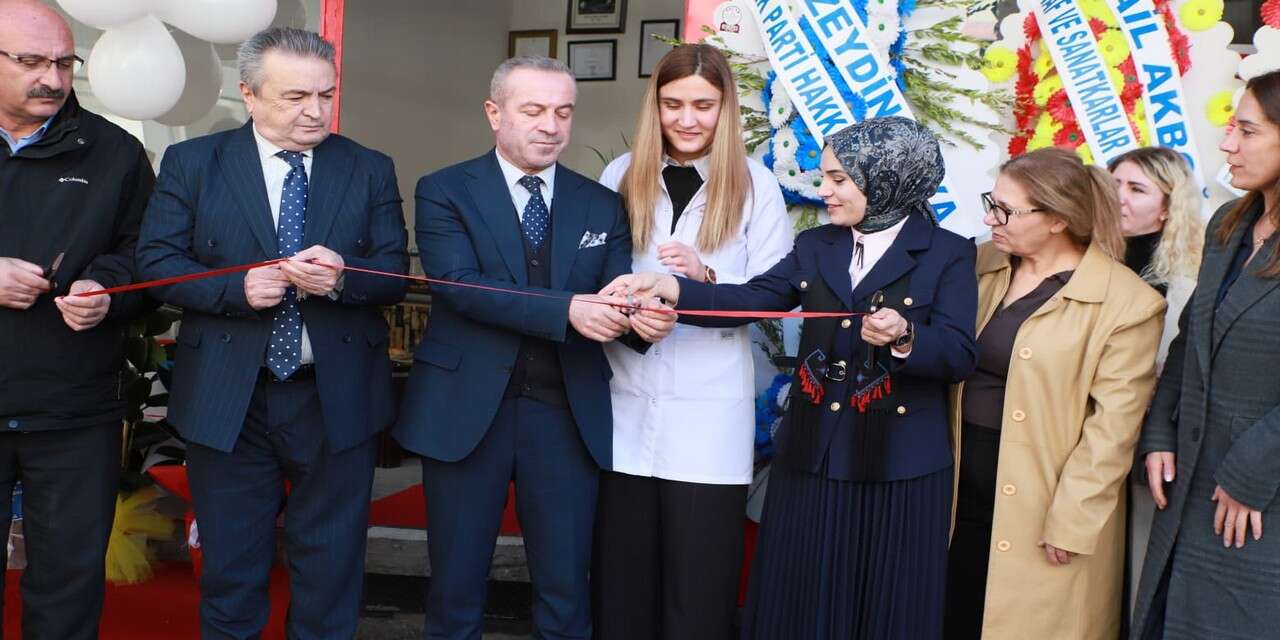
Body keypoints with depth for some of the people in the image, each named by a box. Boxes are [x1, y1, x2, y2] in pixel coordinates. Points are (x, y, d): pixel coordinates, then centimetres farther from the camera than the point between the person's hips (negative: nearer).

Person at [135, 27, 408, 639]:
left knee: (331, 567, 12)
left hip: (337, 399, 1)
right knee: (230, 568, 13)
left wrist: (342, 275, -20)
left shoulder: (371, 170, 3)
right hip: (227, 400, 0)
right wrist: (237, 288, -18)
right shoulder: (190, 162, 1)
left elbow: (394, 271, 1)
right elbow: (155, 261, -3)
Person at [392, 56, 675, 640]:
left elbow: (613, 294, 1)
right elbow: (459, 284, -16)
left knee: (567, 589, 10)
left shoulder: (602, 206, 9)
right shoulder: (444, 192, -1)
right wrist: (566, 309, -27)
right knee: (456, 585, 13)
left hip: (567, 414, 2)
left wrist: (640, 317, -23)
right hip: (467, 409, -2)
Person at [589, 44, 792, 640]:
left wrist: (706, 278, -20)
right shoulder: (620, 175, 7)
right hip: (625, 405, 2)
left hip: (709, 413, -2)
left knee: (698, 588, 6)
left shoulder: (755, 185, 1)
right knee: (621, 580, 11)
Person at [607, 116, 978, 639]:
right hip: (812, 456, 4)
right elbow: (748, 299, -2)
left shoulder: (948, 255, -4)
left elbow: (958, 357, -12)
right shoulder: (815, 246, 8)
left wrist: (903, 338, -31)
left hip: (900, 467, -4)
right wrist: (665, 286, -14)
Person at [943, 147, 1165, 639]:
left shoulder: (1127, 302, -13)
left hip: (1040, 508, -5)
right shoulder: (983, 264, 4)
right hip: (963, 485, 5)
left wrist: (1070, 521, -14)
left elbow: (1112, 427, -14)